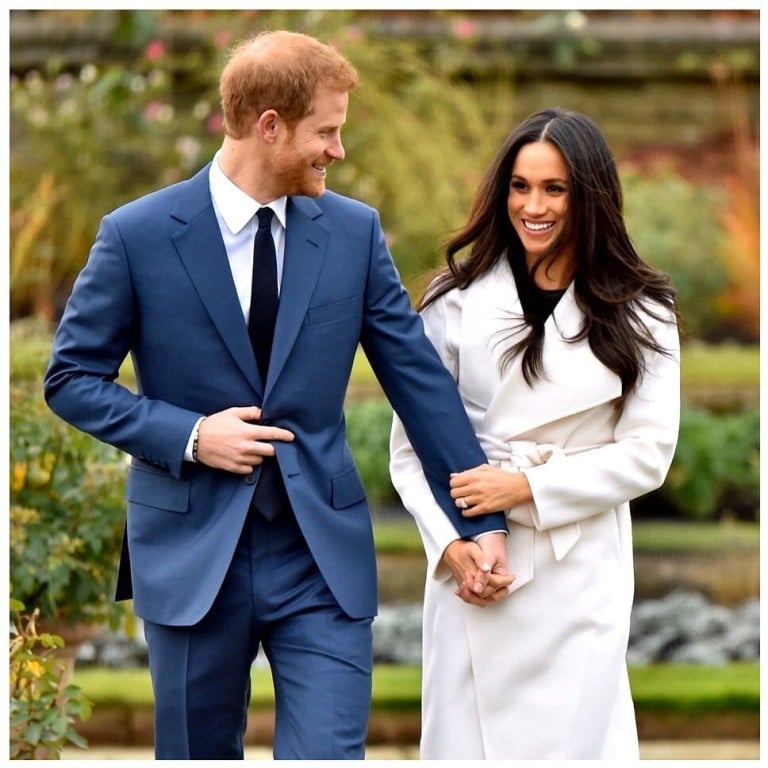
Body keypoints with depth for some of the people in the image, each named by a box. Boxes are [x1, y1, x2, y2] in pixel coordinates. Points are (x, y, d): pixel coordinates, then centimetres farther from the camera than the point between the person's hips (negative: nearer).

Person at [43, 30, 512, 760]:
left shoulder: (355, 231, 2)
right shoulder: (138, 234, -6)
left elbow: (418, 376, 5)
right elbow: (71, 378, 0)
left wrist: (479, 520, 4)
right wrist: (187, 437, -14)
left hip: (323, 554, 1)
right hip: (191, 552, -1)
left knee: (329, 753, -7)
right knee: (198, 754, 11)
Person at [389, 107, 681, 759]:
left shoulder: (639, 314, 2)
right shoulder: (458, 300, 3)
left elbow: (647, 454, -1)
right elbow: (410, 443, 2)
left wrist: (529, 486, -11)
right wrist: (452, 542, -12)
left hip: (581, 572, -1)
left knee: (575, 739, -1)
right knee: (466, 737, 3)